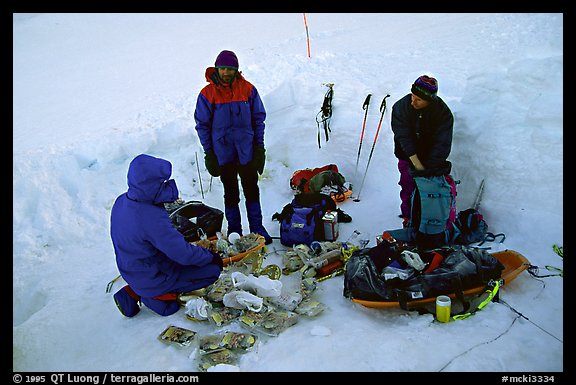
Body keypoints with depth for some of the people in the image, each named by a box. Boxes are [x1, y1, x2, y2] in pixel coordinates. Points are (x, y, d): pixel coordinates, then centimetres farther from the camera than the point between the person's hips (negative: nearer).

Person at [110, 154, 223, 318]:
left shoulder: (121, 201, -7)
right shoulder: (152, 218, -33)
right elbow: (184, 254, -25)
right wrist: (211, 256, -10)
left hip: (129, 271, 8)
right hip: (152, 278, -8)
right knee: (213, 270, -5)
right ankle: (160, 296, 1)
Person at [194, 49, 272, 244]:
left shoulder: (248, 89, -2)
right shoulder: (207, 93, -6)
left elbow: (258, 118, 4)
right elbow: (202, 125, -1)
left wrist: (259, 146, 1)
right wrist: (209, 153, -3)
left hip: (247, 151, 1)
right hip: (223, 153, -1)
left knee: (252, 191, 10)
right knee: (231, 194, 11)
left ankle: (257, 228, 24)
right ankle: (234, 231, 24)